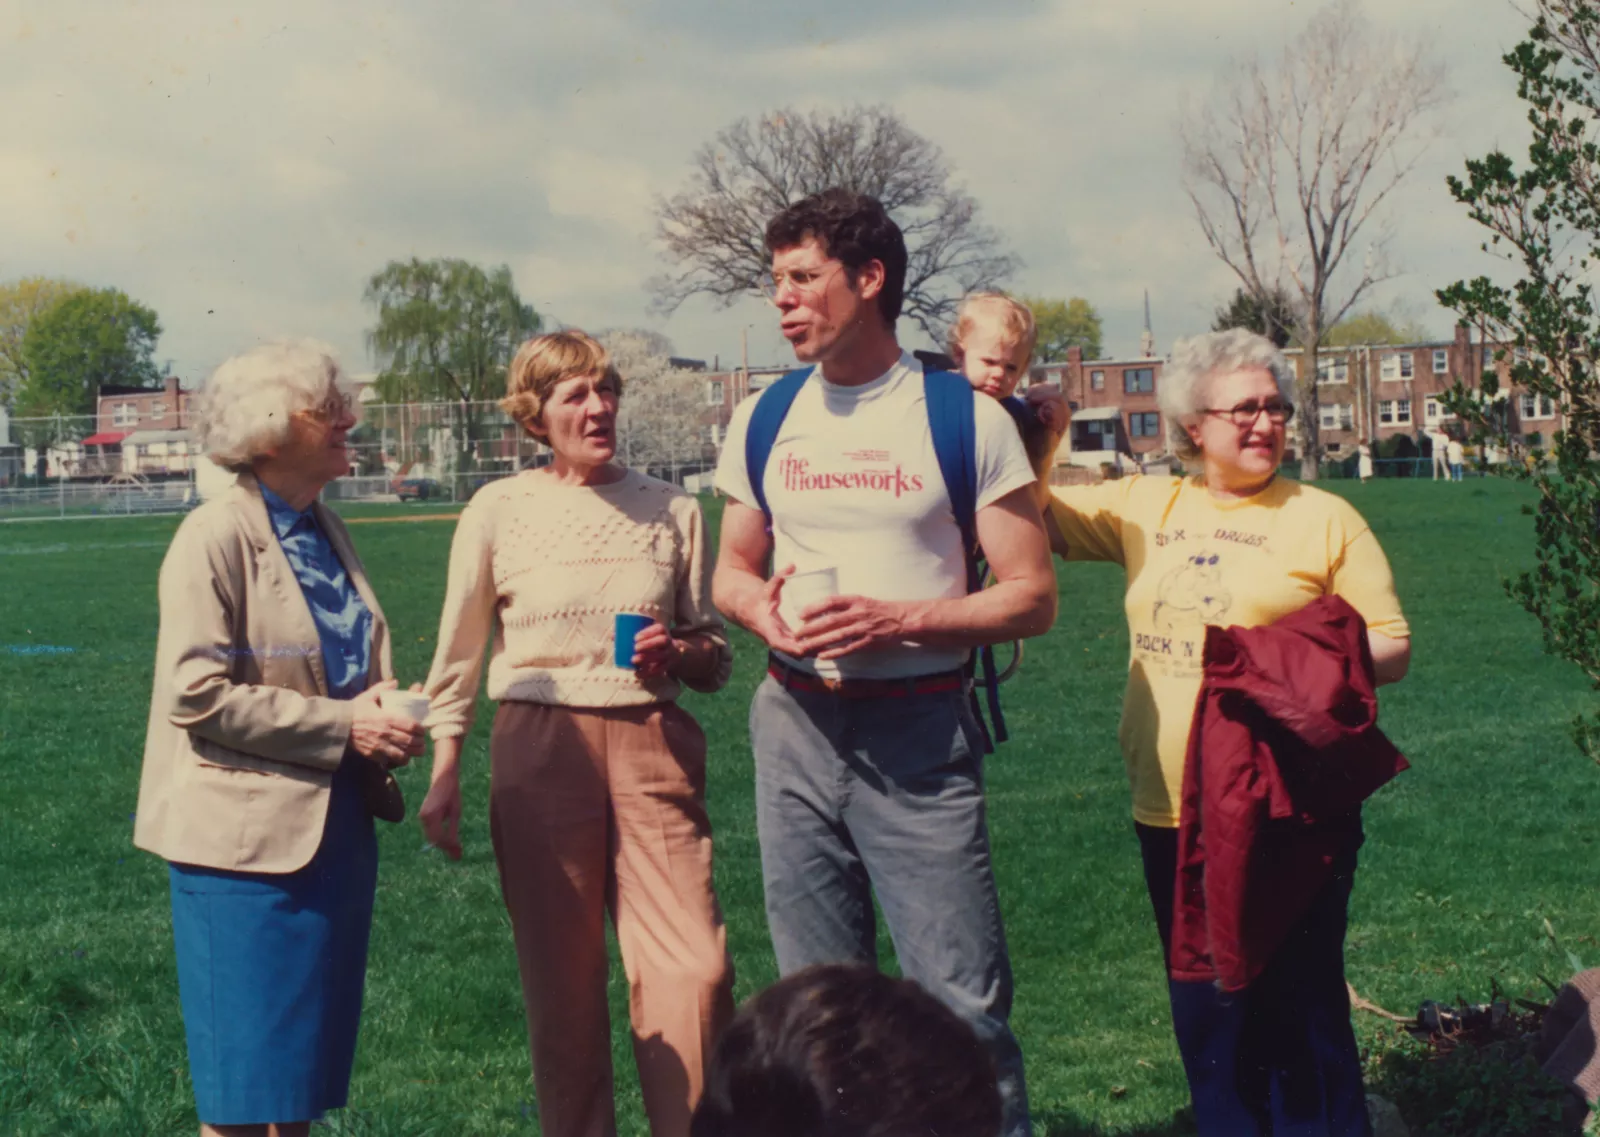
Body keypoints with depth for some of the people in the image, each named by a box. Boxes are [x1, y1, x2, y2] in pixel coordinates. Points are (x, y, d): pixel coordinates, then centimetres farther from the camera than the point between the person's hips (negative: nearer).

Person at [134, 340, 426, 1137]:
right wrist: (342, 726, -18)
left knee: (306, 1066, 13)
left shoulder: (325, 530, 11)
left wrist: (386, 717, 2)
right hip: (251, 833, -8)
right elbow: (195, 692, -19)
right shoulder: (216, 537, -13)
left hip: (335, 822, 8)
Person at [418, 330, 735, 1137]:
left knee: (694, 970, -8)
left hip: (653, 746, 1)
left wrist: (682, 654, -9)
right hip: (541, 751, -1)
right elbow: (458, 655, 7)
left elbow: (715, 653, 13)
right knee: (562, 981, 6)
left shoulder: (671, 510, 7)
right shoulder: (498, 510, 2)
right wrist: (443, 776, 3)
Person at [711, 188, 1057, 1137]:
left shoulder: (964, 418, -4)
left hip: (920, 731, -4)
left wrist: (898, 620, -17)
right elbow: (732, 570, 20)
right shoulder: (764, 420, 10)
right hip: (797, 726, 4)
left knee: (963, 1001, -7)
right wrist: (758, 607, -4)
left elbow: (1032, 596, -4)